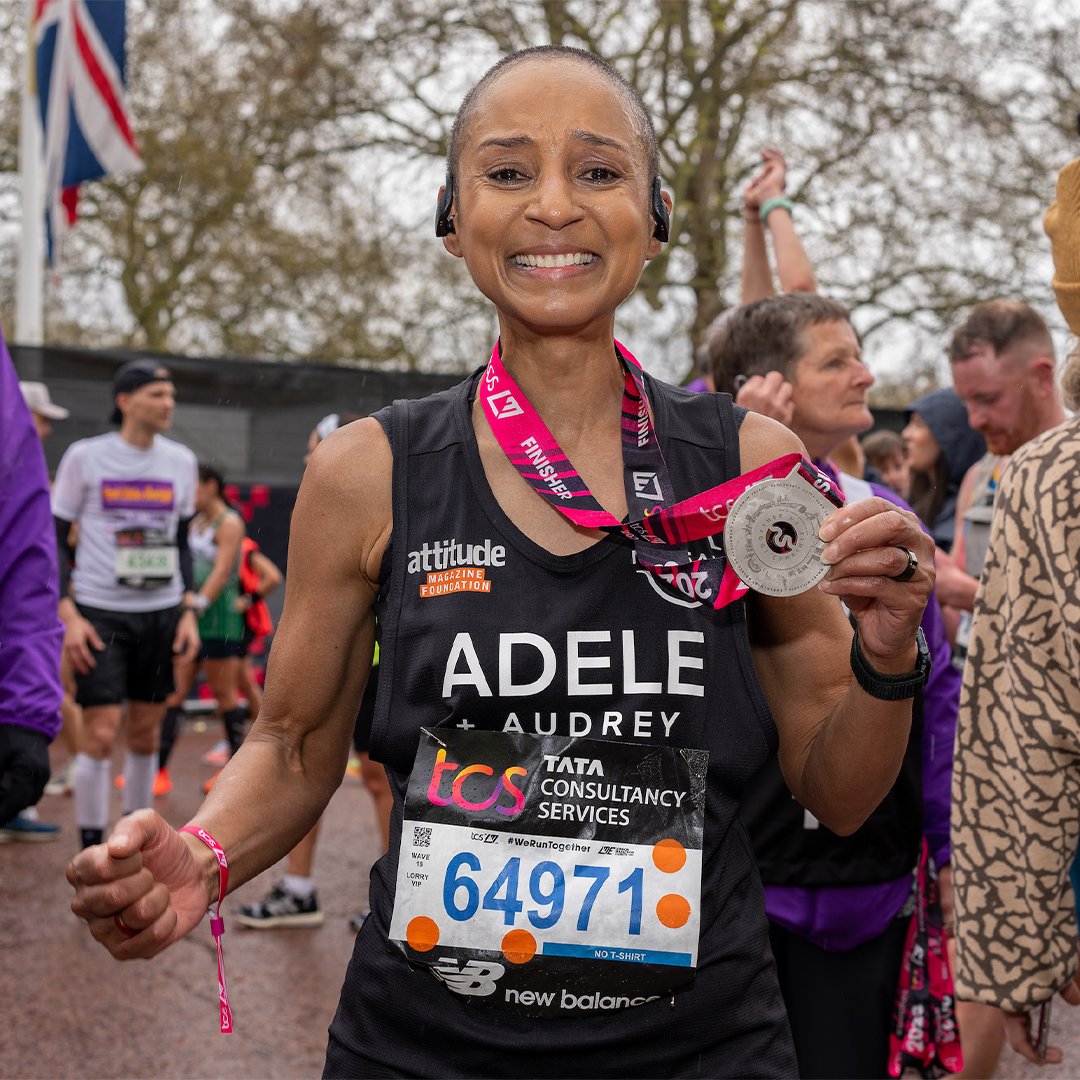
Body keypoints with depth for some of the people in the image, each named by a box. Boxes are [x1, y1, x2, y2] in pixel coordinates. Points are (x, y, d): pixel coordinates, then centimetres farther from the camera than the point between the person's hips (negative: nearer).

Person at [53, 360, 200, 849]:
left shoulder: (180, 461, 7)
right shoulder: (85, 456, -5)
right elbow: (55, 539, -2)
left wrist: (188, 612, 7)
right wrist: (69, 616, -11)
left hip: (162, 613, 4)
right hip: (100, 614, -4)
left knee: (145, 734, 10)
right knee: (100, 735, -7)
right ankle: (91, 849, 6)